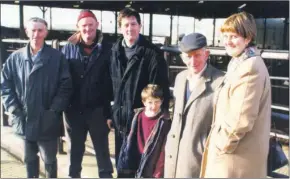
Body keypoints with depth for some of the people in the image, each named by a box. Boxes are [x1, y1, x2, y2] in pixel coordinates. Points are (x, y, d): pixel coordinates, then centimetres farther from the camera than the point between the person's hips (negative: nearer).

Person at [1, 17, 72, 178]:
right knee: (30, 159, 19)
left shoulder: (57, 57, -4)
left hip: (47, 122, -3)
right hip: (24, 121, 3)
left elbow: (65, 86, -7)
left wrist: (54, 111, -13)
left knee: (49, 159, 12)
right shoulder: (15, 58, 2)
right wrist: (14, 110, -5)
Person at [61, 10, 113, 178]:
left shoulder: (106, 48, -4)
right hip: (74, 109, 2)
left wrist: (109, 109, -11)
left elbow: (111, 80, -6)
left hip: (97, 109, -2)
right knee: (75, 149, 18)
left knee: (102, 148, 12)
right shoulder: (69, 48, 2)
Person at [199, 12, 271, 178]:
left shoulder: (250, 67, -20)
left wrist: (221, 145, -13)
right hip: (235, 151, 10)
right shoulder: (241, 63, 13)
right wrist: (221, 143, 12)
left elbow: (241, 119, -25)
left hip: (237, 156, -10)